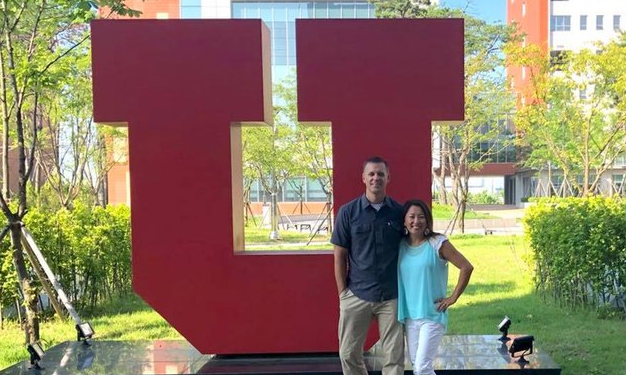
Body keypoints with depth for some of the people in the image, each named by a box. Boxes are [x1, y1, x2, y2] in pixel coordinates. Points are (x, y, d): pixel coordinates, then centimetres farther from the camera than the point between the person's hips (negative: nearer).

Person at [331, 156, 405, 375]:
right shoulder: (348, 212, -1)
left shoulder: (399, 211, 1)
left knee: (394, 356, 7)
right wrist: (342, 292, -2)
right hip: (356, 295, 0)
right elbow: (340, 256, 2)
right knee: (349, 353, 8)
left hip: (392, 296, 0)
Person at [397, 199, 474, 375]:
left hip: (433, 315, -5)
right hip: (409, 316, 5)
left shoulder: (438, 243, -10)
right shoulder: (401, 245, 3)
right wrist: (400, 309, 7)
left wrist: (453, 297, -8)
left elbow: (467, 267, -10)